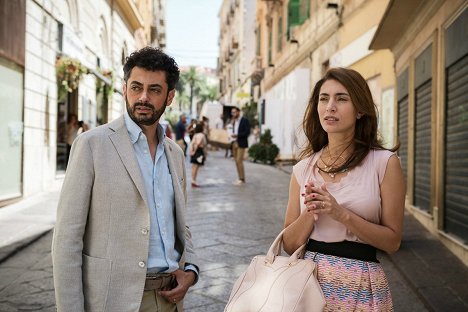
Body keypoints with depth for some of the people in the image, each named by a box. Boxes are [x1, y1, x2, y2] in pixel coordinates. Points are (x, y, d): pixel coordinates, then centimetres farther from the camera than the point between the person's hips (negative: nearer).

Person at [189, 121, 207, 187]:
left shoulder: (195, 135, 10)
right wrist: (195, 151, -15)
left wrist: (191, 151, -1)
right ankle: (194, 181, -3)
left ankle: (193, 181, 17)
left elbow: (192, 143, 5)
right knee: (196, 167, -5)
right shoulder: (201, 135, -15)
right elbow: (198, 143, -26)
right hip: (199, 151, -8)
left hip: (194, 152, 8)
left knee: (194, 167, 11)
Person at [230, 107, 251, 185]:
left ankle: (242, 179, -6)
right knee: (237, 161, 6)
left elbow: (247, 132, -13)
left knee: (239, 161, -12)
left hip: (241, 143, -7)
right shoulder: (234, 122, 14)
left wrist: (237, 135, -18)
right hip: (235, 143, 7)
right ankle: (240, 178, 12)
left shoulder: (245, 120, -6)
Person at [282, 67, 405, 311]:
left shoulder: (385, 162, -7)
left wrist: (342, 214, -20)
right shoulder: (303, 168, 1)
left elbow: (392, 241, -7)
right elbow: (290, 244, 2)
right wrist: (311, 211, -16)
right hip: (310, 279, 3)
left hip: (361, 285, -2)